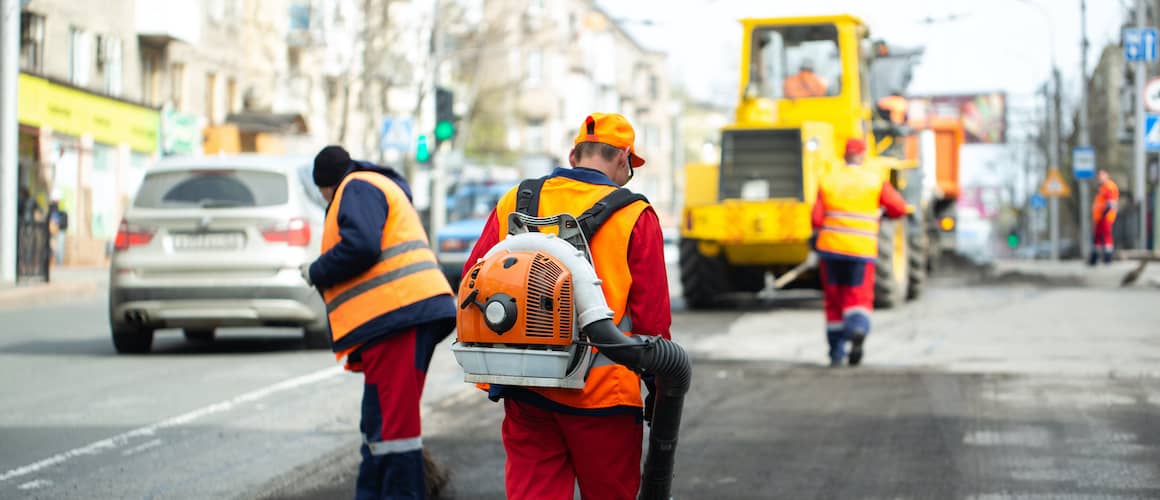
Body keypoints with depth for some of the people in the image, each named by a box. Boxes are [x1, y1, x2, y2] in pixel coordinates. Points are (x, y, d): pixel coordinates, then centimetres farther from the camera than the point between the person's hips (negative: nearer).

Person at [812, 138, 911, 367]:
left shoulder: (828, 181, 2)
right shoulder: (875, 180, -1)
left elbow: (817, 219, -2)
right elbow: (899, 207, -6)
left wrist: (818, 235, 18)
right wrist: (886, 214, 16)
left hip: (830, 246, 1)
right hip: (861, 250, -1)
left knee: (834, 301, 13)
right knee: (859, 299, 4)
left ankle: (836, 352, 12)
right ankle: (858, 330, -28)